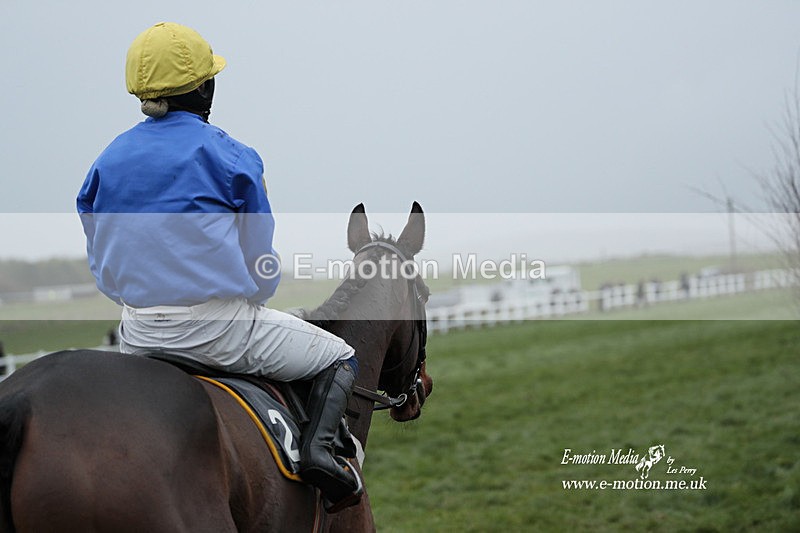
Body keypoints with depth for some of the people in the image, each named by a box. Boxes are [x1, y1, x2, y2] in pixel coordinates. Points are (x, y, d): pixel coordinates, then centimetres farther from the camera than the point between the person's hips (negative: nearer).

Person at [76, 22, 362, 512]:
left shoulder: (109, 159, 6)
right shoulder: (228, 155, -7)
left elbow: (101, 260, 11)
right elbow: (260, 251, 0)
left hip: (136, 333, 5)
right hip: (219, 326, -5)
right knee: (341, 359, 12)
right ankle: (318, 447, -11)